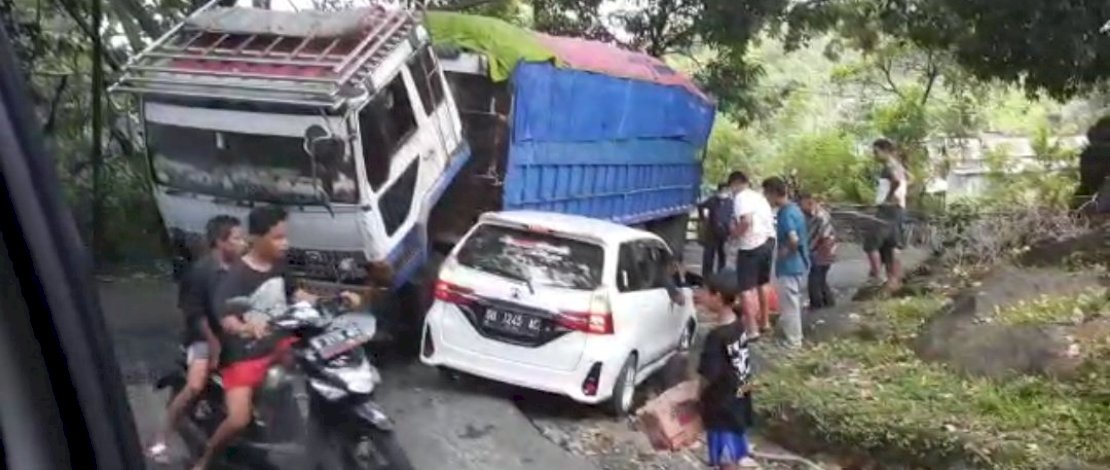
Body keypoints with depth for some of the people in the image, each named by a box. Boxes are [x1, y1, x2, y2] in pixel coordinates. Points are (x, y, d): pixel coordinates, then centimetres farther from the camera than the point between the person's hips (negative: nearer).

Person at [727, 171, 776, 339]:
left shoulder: (741, 197, -13)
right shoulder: (759, 196, 15)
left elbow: (747, 220, -28)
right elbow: (769, 219, 15)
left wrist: (736, 232, -12)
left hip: (751, 246, -9)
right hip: (768, 241, 9)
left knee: (746, 289, -4)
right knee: (763, 283, 24)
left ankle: (753, 330, -6)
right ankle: (765, 322, 35)